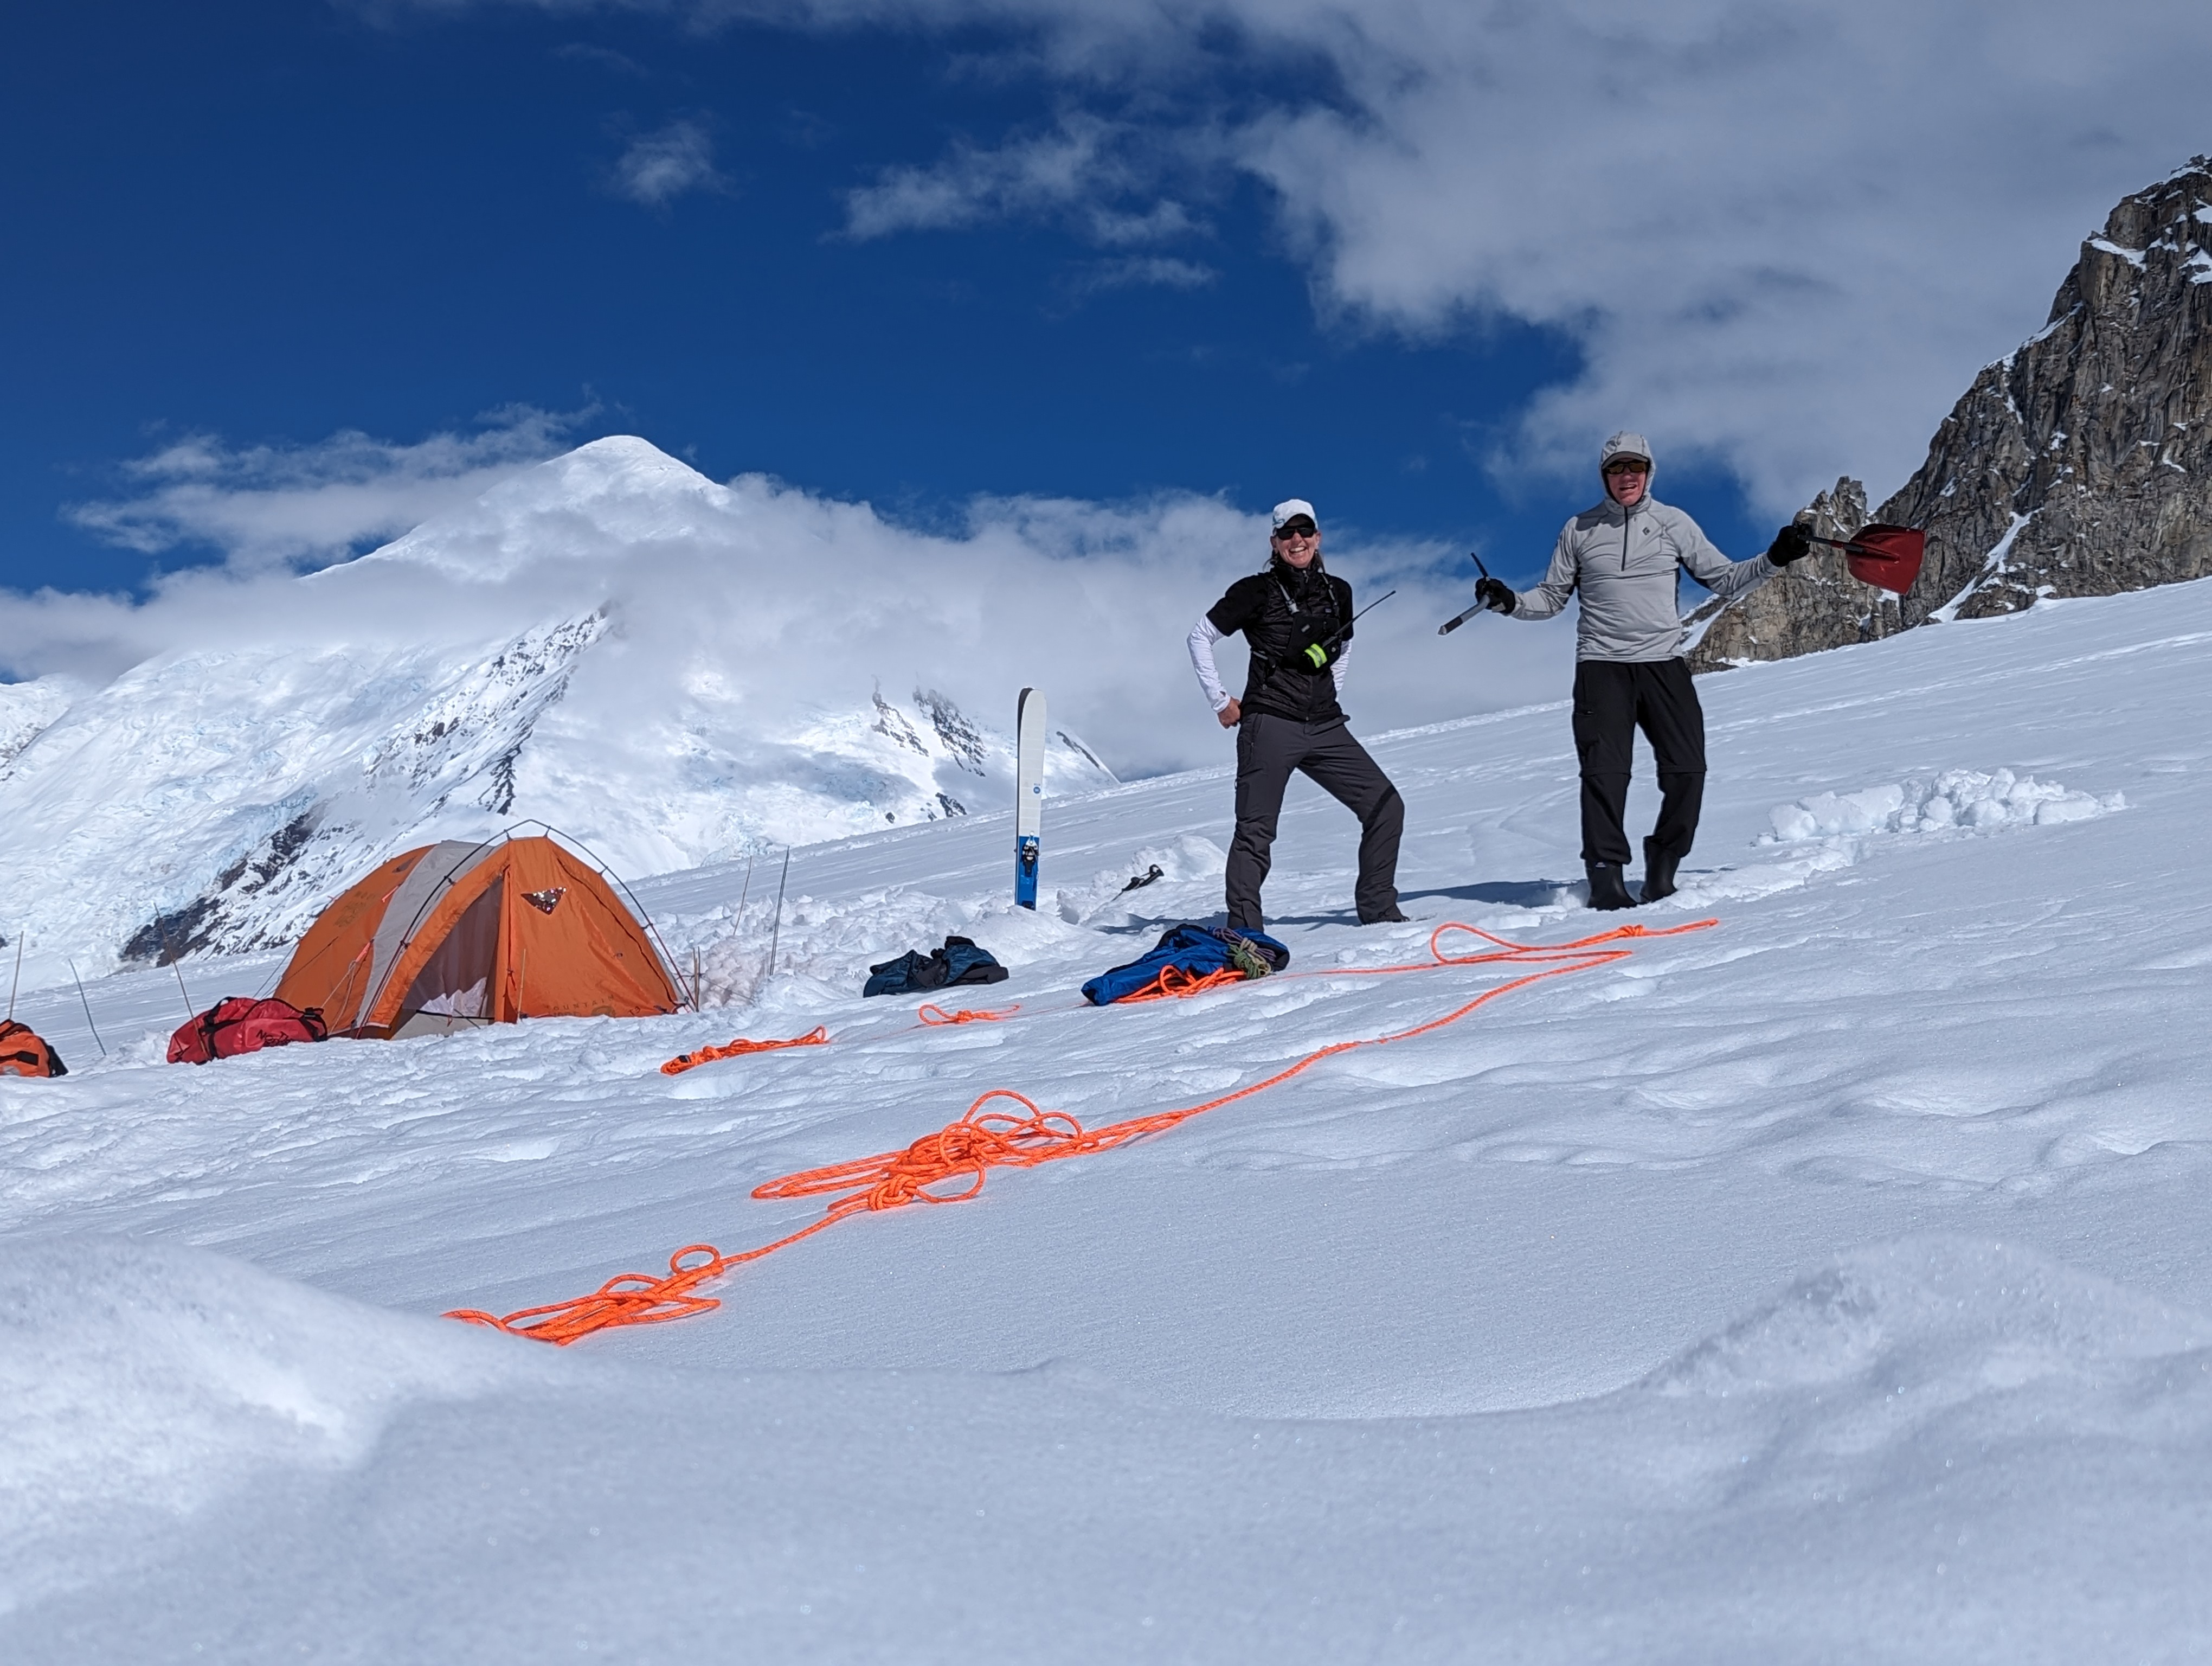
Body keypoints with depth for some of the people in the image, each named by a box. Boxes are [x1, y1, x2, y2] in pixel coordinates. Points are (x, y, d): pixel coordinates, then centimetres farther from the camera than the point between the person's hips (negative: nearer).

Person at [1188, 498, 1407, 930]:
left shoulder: (1337, 592, 10)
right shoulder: (1258, 591, -4)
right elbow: (1200, 638, 1)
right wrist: (1220, 701, -1)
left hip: (1325, 728, 5)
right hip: (1270, 726, -5)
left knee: (1386, 807, -1)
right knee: (1256, 830, -7)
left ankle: (1377, 908, 10)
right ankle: (1244, 929, -3)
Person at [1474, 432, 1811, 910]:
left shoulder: (1673, 523, 9)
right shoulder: (1580, 530, 9)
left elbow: (1725, 581, 11)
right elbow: (1551, 599, 13)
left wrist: (1775, 559, -1)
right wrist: (1509, 602, -4)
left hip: (1664, 664, 1)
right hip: (1602, 667, -1)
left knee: (1686, 769, -8)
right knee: (1605, 771, -13)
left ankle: (1662, 867, 7)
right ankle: (1605, 876, -11)